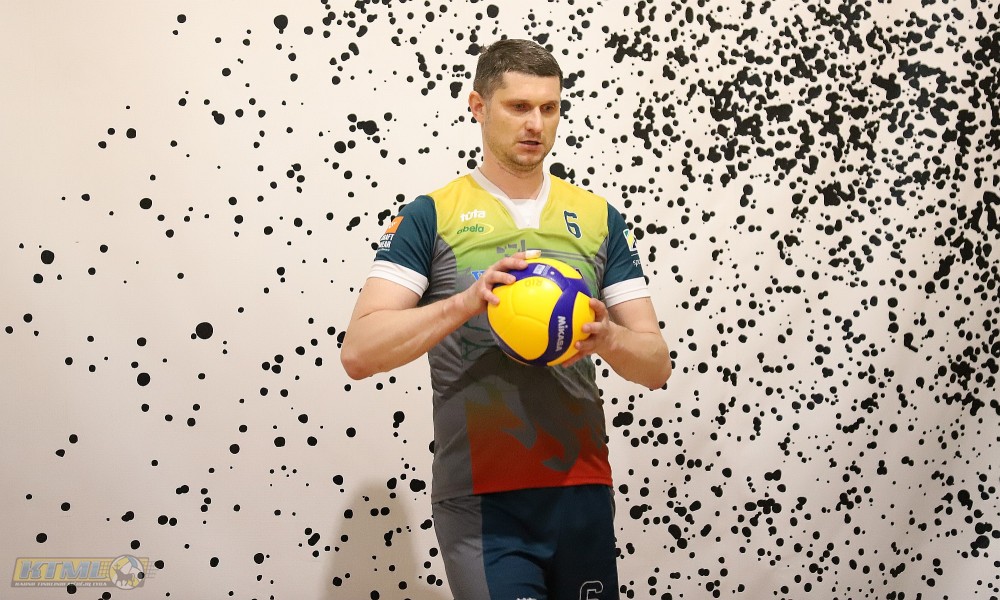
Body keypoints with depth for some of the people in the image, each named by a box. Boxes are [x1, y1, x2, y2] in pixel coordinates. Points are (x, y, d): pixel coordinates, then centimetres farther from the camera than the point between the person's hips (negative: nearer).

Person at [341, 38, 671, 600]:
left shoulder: (599, 218, 8)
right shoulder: (430, 217, -1)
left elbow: (657, 364, 6)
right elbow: (359, 353, -10)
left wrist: (608, 336, -16)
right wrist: (465, 302, -24)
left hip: (583, 489, 4)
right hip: (481, 497, -3)